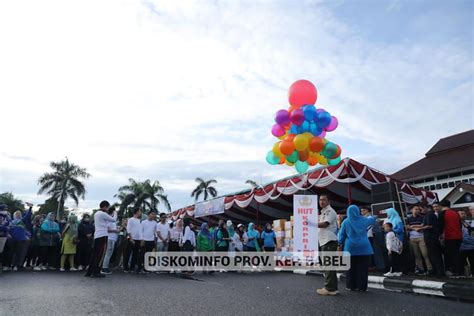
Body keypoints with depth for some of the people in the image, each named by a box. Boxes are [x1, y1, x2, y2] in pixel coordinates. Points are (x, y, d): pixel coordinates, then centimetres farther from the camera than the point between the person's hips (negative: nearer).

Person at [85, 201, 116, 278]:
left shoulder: (96, 213, 18)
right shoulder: (103, 214, -10)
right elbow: (113, 219, -6)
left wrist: (111, 215, 22)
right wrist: (115, 213, 12)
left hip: (97, 236, 9)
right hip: (102, 235, -9)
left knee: (95, 254, 11)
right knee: (100, 255, -5)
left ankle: (89, 271, 14)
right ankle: (96, 272, -4)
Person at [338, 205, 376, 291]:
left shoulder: (346, 222, -1)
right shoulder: (363, 220, 1)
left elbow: (341, 235, 4)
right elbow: (372, 219, 23)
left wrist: (340, 244, 17)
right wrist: (369, 217, 44)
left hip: (350, 247, 0)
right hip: (363, 247, 0)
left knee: (351, 268, 7)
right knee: (362, 268, 4)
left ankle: (351, 286, 12)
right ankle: (362, 286, 7)